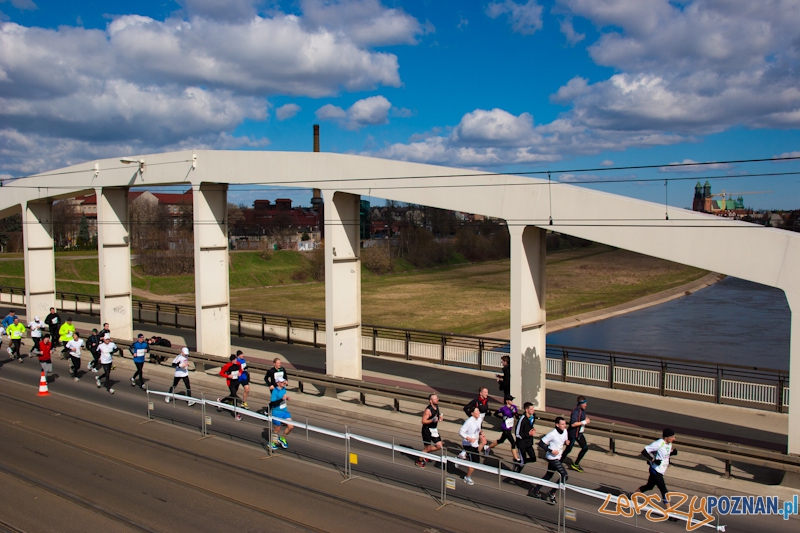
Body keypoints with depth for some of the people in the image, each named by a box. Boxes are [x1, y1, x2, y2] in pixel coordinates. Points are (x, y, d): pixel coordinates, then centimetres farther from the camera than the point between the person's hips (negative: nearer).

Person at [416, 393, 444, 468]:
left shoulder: (436, 407, 1)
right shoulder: (428, 410, -23)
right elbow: (423, 421, -23)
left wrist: (440, 417, 1)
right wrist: (432, 420, -35)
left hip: (434, 429, 8)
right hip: (427, 430, -8)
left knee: (439, 446, 4)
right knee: (427, 447, 3)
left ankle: (425, 453, 26)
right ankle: (419, 460, 27)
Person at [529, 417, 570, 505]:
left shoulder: (565, 431, 0)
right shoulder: (552, 434, -23)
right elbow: (541, 443, -20)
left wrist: (566, 442, -7)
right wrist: (551, 450, -26)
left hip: (558, 457, 8)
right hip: (552, 458, -8)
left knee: (548, 475, 18)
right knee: (564, 476, -11)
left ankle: (534, 491, 32)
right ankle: (551, 494, 2)